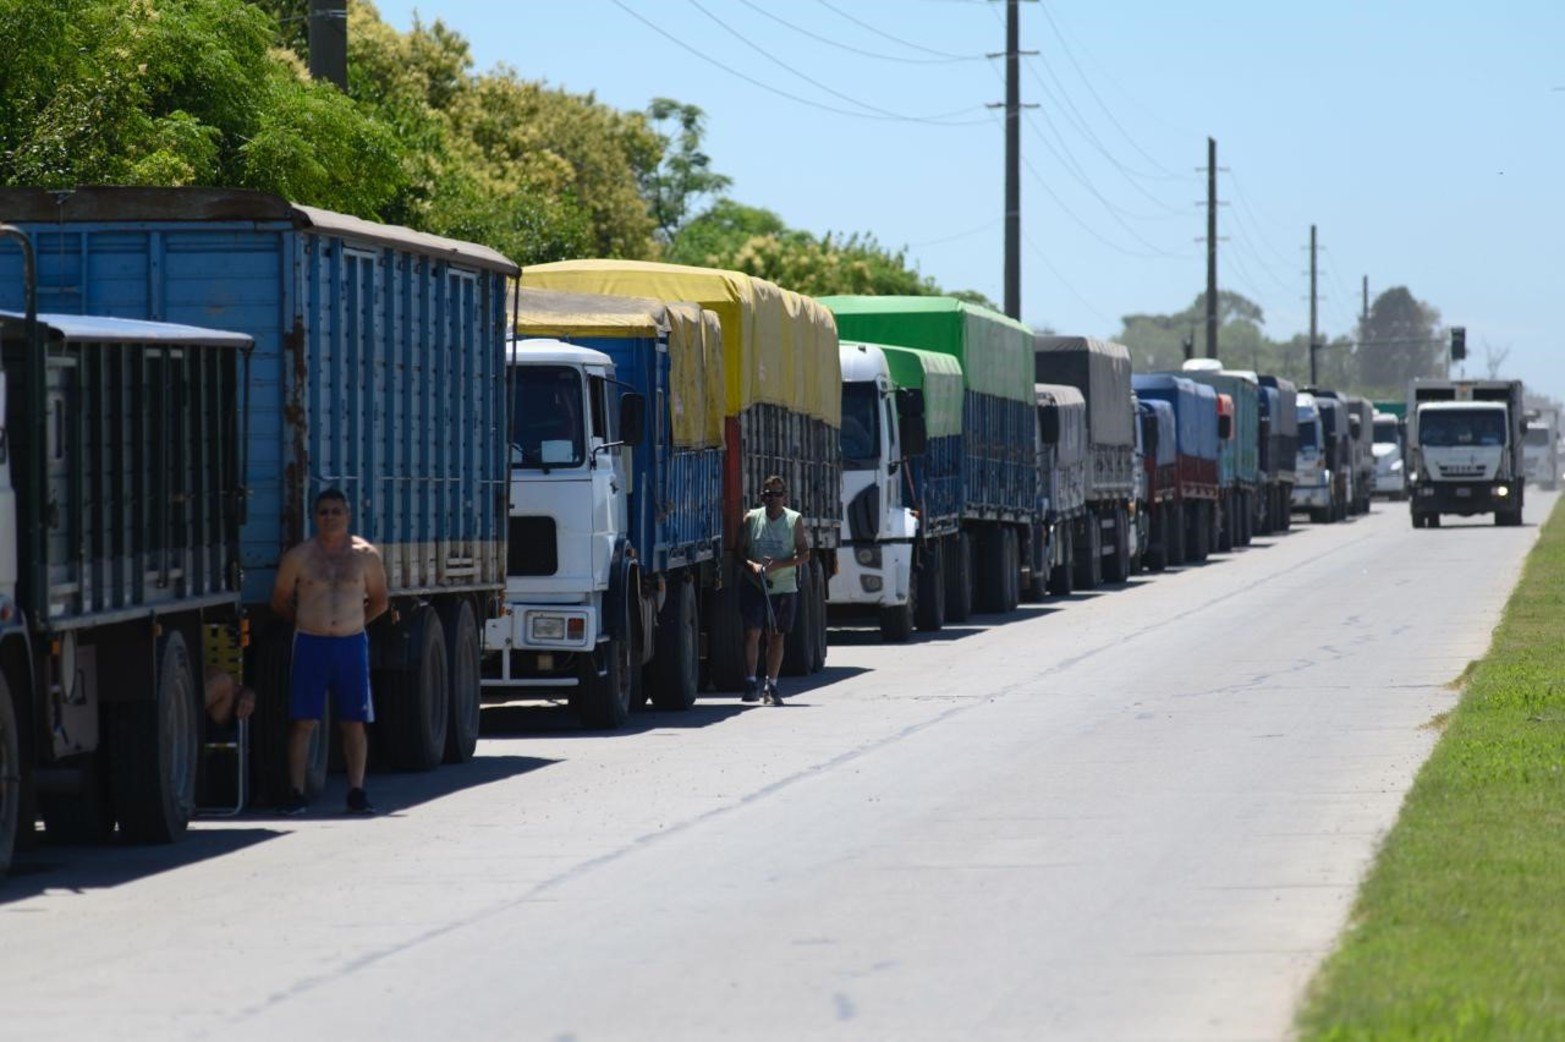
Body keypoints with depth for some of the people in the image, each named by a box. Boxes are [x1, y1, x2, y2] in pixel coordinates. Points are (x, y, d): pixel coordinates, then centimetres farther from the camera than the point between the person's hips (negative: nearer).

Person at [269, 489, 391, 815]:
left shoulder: (365, 555, 5)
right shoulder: (299, 556, 1)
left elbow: (380, 601, 16)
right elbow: (280, 599, 12)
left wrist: (354, 622, 9)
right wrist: (306, 621, 9)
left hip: (352, 644, 1)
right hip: (310, 644, -1)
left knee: (354, 723, 2)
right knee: (303, 721, -4)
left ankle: (356, 792, 7)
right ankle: (296, 792, -1)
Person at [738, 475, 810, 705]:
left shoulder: (794, 520, 1)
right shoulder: (751, 518, 2)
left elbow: (804, 554, -1)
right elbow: (740, 550, 5)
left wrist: (778, 565, -16)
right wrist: (751, 565, -16)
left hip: (784, 588, 1)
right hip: (754, 586, -1)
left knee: (776, 636, 6)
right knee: (752, 632, -10)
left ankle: (771, 686, 15)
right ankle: (751, 682, -4)